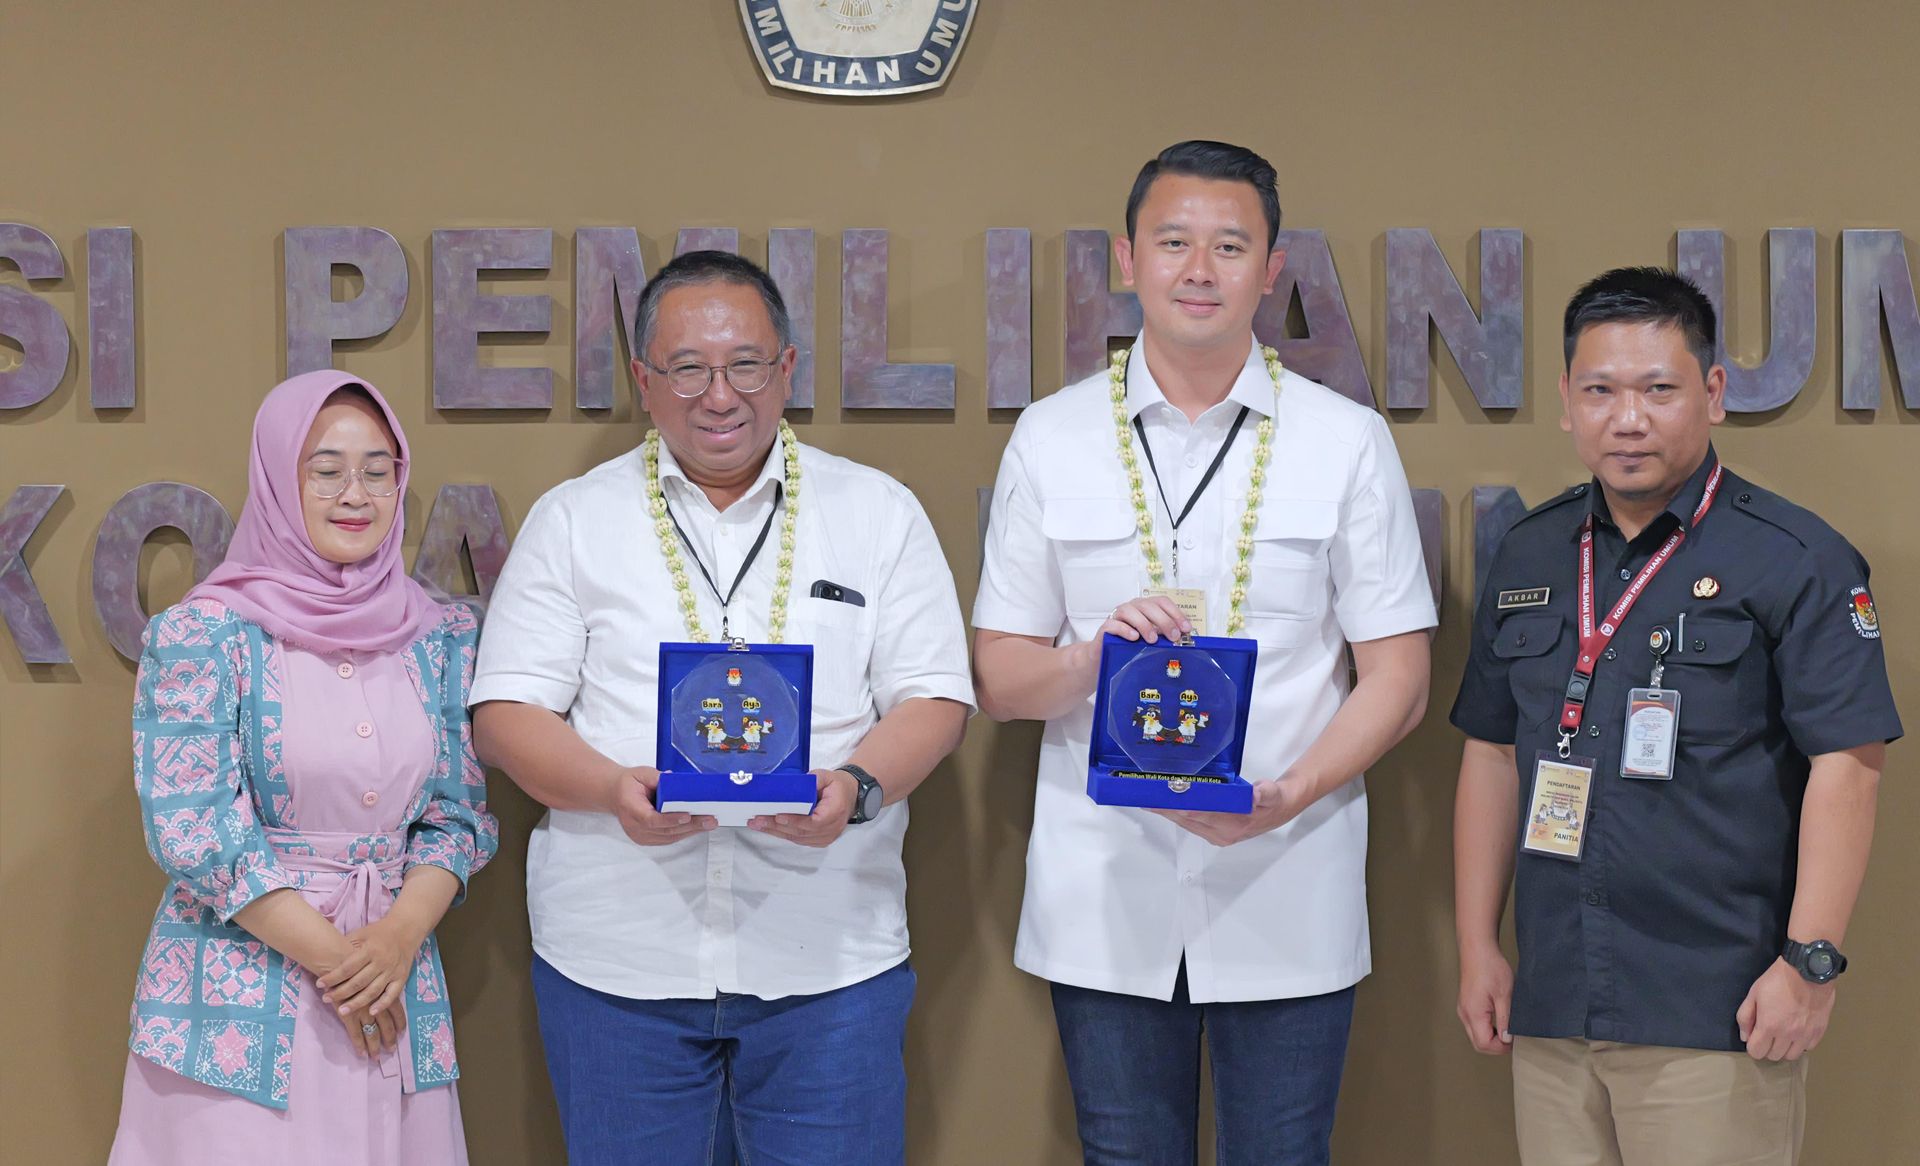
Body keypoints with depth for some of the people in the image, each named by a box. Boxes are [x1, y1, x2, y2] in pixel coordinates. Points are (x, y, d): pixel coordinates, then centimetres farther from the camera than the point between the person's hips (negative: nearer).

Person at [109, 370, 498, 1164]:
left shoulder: (442, 637, 6)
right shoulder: (204, 635, -6)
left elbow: (458, 815, 6)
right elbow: (192, 831, -10)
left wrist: (400, 937, -11)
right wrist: (334, 956, -11)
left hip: (394, 988, 4)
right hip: (240, 1000, -3)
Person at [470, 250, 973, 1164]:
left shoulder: (879, 512, 9)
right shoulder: (572, 520, 8)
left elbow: (933, 700, 4)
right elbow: (505, 712, 3)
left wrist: (856, 786, -17)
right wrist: (613, 789, -17)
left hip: (828, 958, 0)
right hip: (616, 957, 0)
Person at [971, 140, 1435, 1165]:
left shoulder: (1346, 442, 5)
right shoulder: (1050, 440, 7)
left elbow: (1397, 681, 3)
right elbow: (998, 681, 7)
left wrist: (1287, 794, -14)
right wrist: (1093, 657, -15)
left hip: (1286, 898, -1)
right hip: (1102, 899, 1)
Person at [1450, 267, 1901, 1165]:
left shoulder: (1795, 561, -6)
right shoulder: (1529, 556, 12)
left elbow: (1846, 762, -10)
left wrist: (1809, 959, -15)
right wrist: (1477, 946, 12)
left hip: (1715, 1021, -5)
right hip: (1549, 1007, 5)